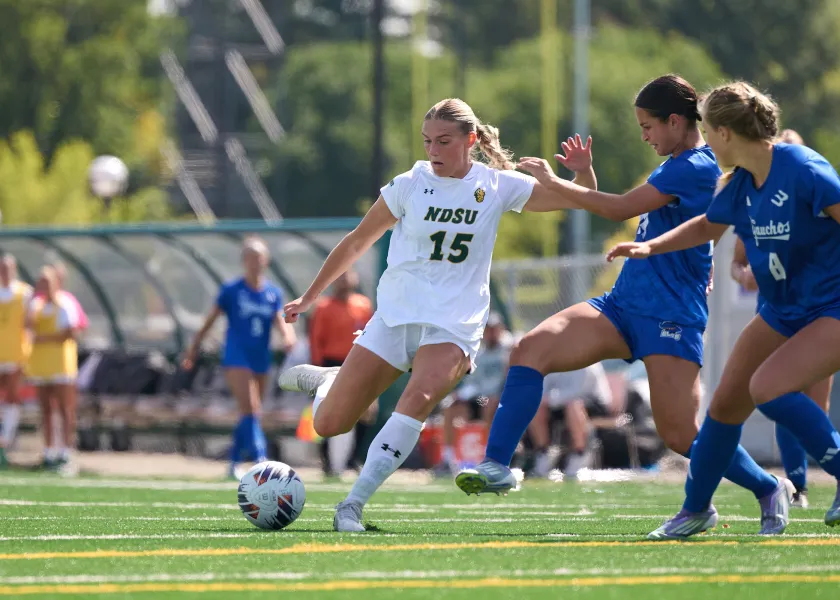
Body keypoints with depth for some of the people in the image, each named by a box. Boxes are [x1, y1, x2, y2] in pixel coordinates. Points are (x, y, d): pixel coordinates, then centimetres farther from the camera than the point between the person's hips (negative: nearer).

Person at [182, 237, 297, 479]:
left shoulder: (273, 293, 7)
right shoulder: (231, 290, -4)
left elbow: (280, 320, -2)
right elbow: (211, 320, 2)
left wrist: (288, 335, -25)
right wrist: (193, 348, 5)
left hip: (261, 360, 5)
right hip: (236, 358, -5)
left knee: (250, 414, 12)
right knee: (250, 410, -19)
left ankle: (234, 464, 25)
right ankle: (260, 459, -28)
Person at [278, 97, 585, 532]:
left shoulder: (497, 186, 0)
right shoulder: (410, 186, -1)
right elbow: (357, 243, 10)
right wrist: (309, 298, 15)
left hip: (454, 324, -1)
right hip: (395, 314, 1)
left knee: (418, 400, -32)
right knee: (329, 425, -2)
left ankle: (353, 504, -26)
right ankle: (328, 381, 35)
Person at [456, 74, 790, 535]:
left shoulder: (695, 167, -14)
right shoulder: (678, 168, 17)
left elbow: (621, 210, -19)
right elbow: (623, 215, 30)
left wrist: (554, 182, -9)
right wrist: (586, 175, 16)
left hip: (670, 316, -9)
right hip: (623, 306, 9)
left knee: (680, 435, -8)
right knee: (531, 350, -12)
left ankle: (769, 489, 17)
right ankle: (496, 466, -15)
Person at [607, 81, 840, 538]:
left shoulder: (802, 169, -25)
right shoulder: (738, 186, 1)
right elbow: (706, 226, 21)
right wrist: (651, 247, 12)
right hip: (782, 310, 8)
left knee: (768, 386, -27)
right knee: (727, 402, 8)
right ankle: (696, 509, 26)